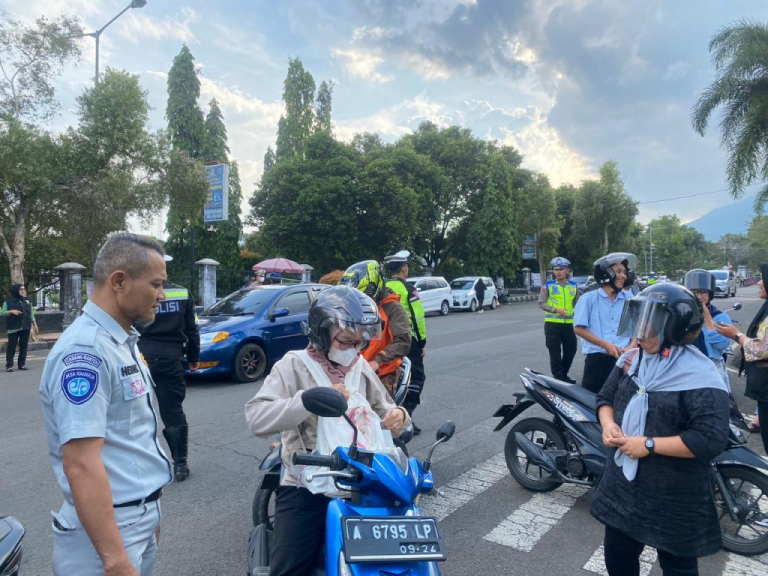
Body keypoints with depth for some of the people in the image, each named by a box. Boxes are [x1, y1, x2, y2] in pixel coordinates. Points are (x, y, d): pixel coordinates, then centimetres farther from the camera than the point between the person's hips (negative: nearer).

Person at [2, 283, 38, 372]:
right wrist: (11, 311, -19)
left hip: (25, 327, 4)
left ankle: (22, 364, 10)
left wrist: (34, 324, 10)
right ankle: (9, 365, 0)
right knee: (11, 347, -3)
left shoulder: (28, 301, 13)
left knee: (24, 346, 5)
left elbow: (31, 314, 15)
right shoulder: (8, 302, 1)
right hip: (13, 328, -4)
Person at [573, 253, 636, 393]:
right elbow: (579, 329, -6)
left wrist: (632, 347, -9)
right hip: (597, 358, -3)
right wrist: (606, 345, -13)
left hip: (624, 358, 4)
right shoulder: (589, 298, 0)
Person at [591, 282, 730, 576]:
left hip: (674, 497, -6)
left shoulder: (700, 375, -21)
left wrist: (649, 444, -26)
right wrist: (608, 424, -9)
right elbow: (606, 397, 12)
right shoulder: (631, 359, 1)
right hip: (622, 484, 6)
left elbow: (711, 439, -26)